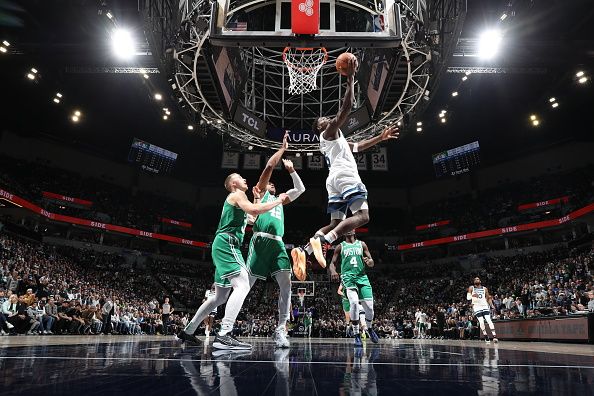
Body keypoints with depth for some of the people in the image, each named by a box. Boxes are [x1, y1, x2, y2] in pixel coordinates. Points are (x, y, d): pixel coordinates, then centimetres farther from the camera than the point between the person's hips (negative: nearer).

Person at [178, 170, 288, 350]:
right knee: (242, 285, -23)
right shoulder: (237, 194, 0)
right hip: (227, 243, -10)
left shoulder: (235, 199, 29)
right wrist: (278, 201, -9)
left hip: (224, 246, 10)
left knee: (220, 297, 15)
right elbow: (254, 210, -19)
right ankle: (224, 335, -32)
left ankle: (188, 331, 21)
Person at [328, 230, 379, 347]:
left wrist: (369, 262, -14)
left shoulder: (362, 244, 13)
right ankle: (356, 335, -11)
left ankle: (369, 328, 30)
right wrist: (333, 271, -16)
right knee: (354, 302, -25)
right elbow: (332, 263, 8)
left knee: (369, 307, -3)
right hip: (348, 277, -2)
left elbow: (372, 262, 11)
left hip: (362, 276, 2)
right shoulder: (340, 247, 10)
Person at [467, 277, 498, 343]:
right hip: (476, 307, -2)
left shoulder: (484, 289, 9)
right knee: (481, 322, -9)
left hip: (485, 306, 2)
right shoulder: (471, 288, 2)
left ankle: (494, 336, -14)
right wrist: (472, 295, -27)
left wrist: (491, 305, -1)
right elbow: (468, 298, -5)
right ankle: (486, 338, 5)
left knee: (489, 320, -13)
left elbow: (488, 298, 15)